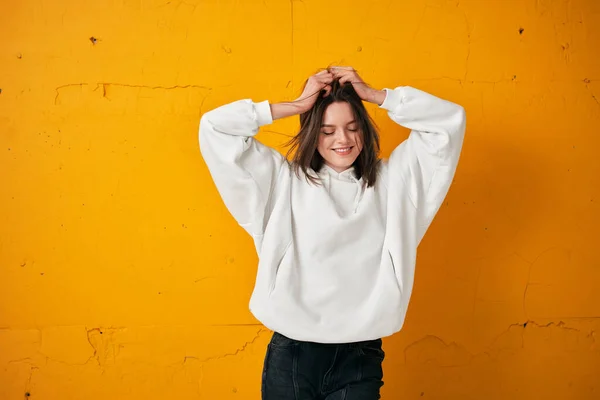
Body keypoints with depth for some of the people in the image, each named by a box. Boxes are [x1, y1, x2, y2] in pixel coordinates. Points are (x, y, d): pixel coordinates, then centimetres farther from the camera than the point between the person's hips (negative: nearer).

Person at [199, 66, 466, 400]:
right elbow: (215, 127, 0)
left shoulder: (391, 179, 7)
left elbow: (450, 121, 5)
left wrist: (372, 94, 0)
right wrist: (297, 105, -2)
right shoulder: (284, 180, 3)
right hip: (291, 354, 0)